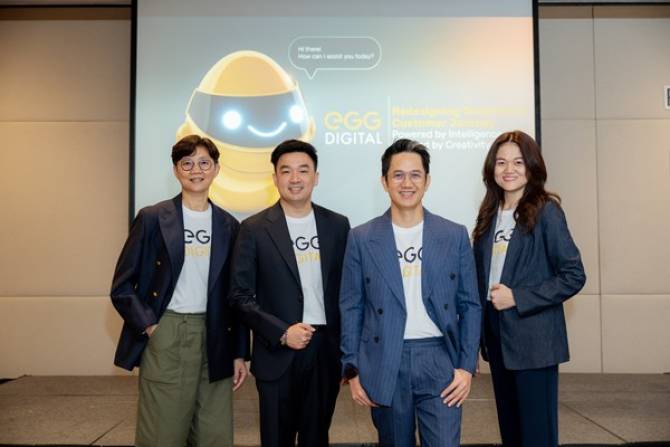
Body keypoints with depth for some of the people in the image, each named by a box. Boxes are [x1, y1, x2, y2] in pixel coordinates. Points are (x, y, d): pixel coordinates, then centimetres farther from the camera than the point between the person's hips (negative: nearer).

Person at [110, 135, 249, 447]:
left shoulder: (229, 226, 8)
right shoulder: (152, 218, -1)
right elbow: (122, 286, 0)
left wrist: (239, 353, 8)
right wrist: (149, 326, -11)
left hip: (214, 338, 3)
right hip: (164, 338, -3)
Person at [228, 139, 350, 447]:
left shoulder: (337, 225, 5)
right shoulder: (255, 229, -4)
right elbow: (241, 295, -5)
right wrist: (282, 333, -14)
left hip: (326, 349, 2)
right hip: (278, 353, -2)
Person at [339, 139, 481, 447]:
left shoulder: (455, 236, 2)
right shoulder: (361, 238, 0)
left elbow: (469, 305, 5)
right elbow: (351, 308, 2)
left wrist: (467, 366, -2)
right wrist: (353, 370, -1)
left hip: (440, 362, 0)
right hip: (385, 365, 0)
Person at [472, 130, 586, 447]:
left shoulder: (545, 211, -9)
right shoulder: (490, 213, 8)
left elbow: (574, 276, -12)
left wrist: (518, 298, -17)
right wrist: (482, 331, 8)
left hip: (533, 338, -6)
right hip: (496, 335, 6)